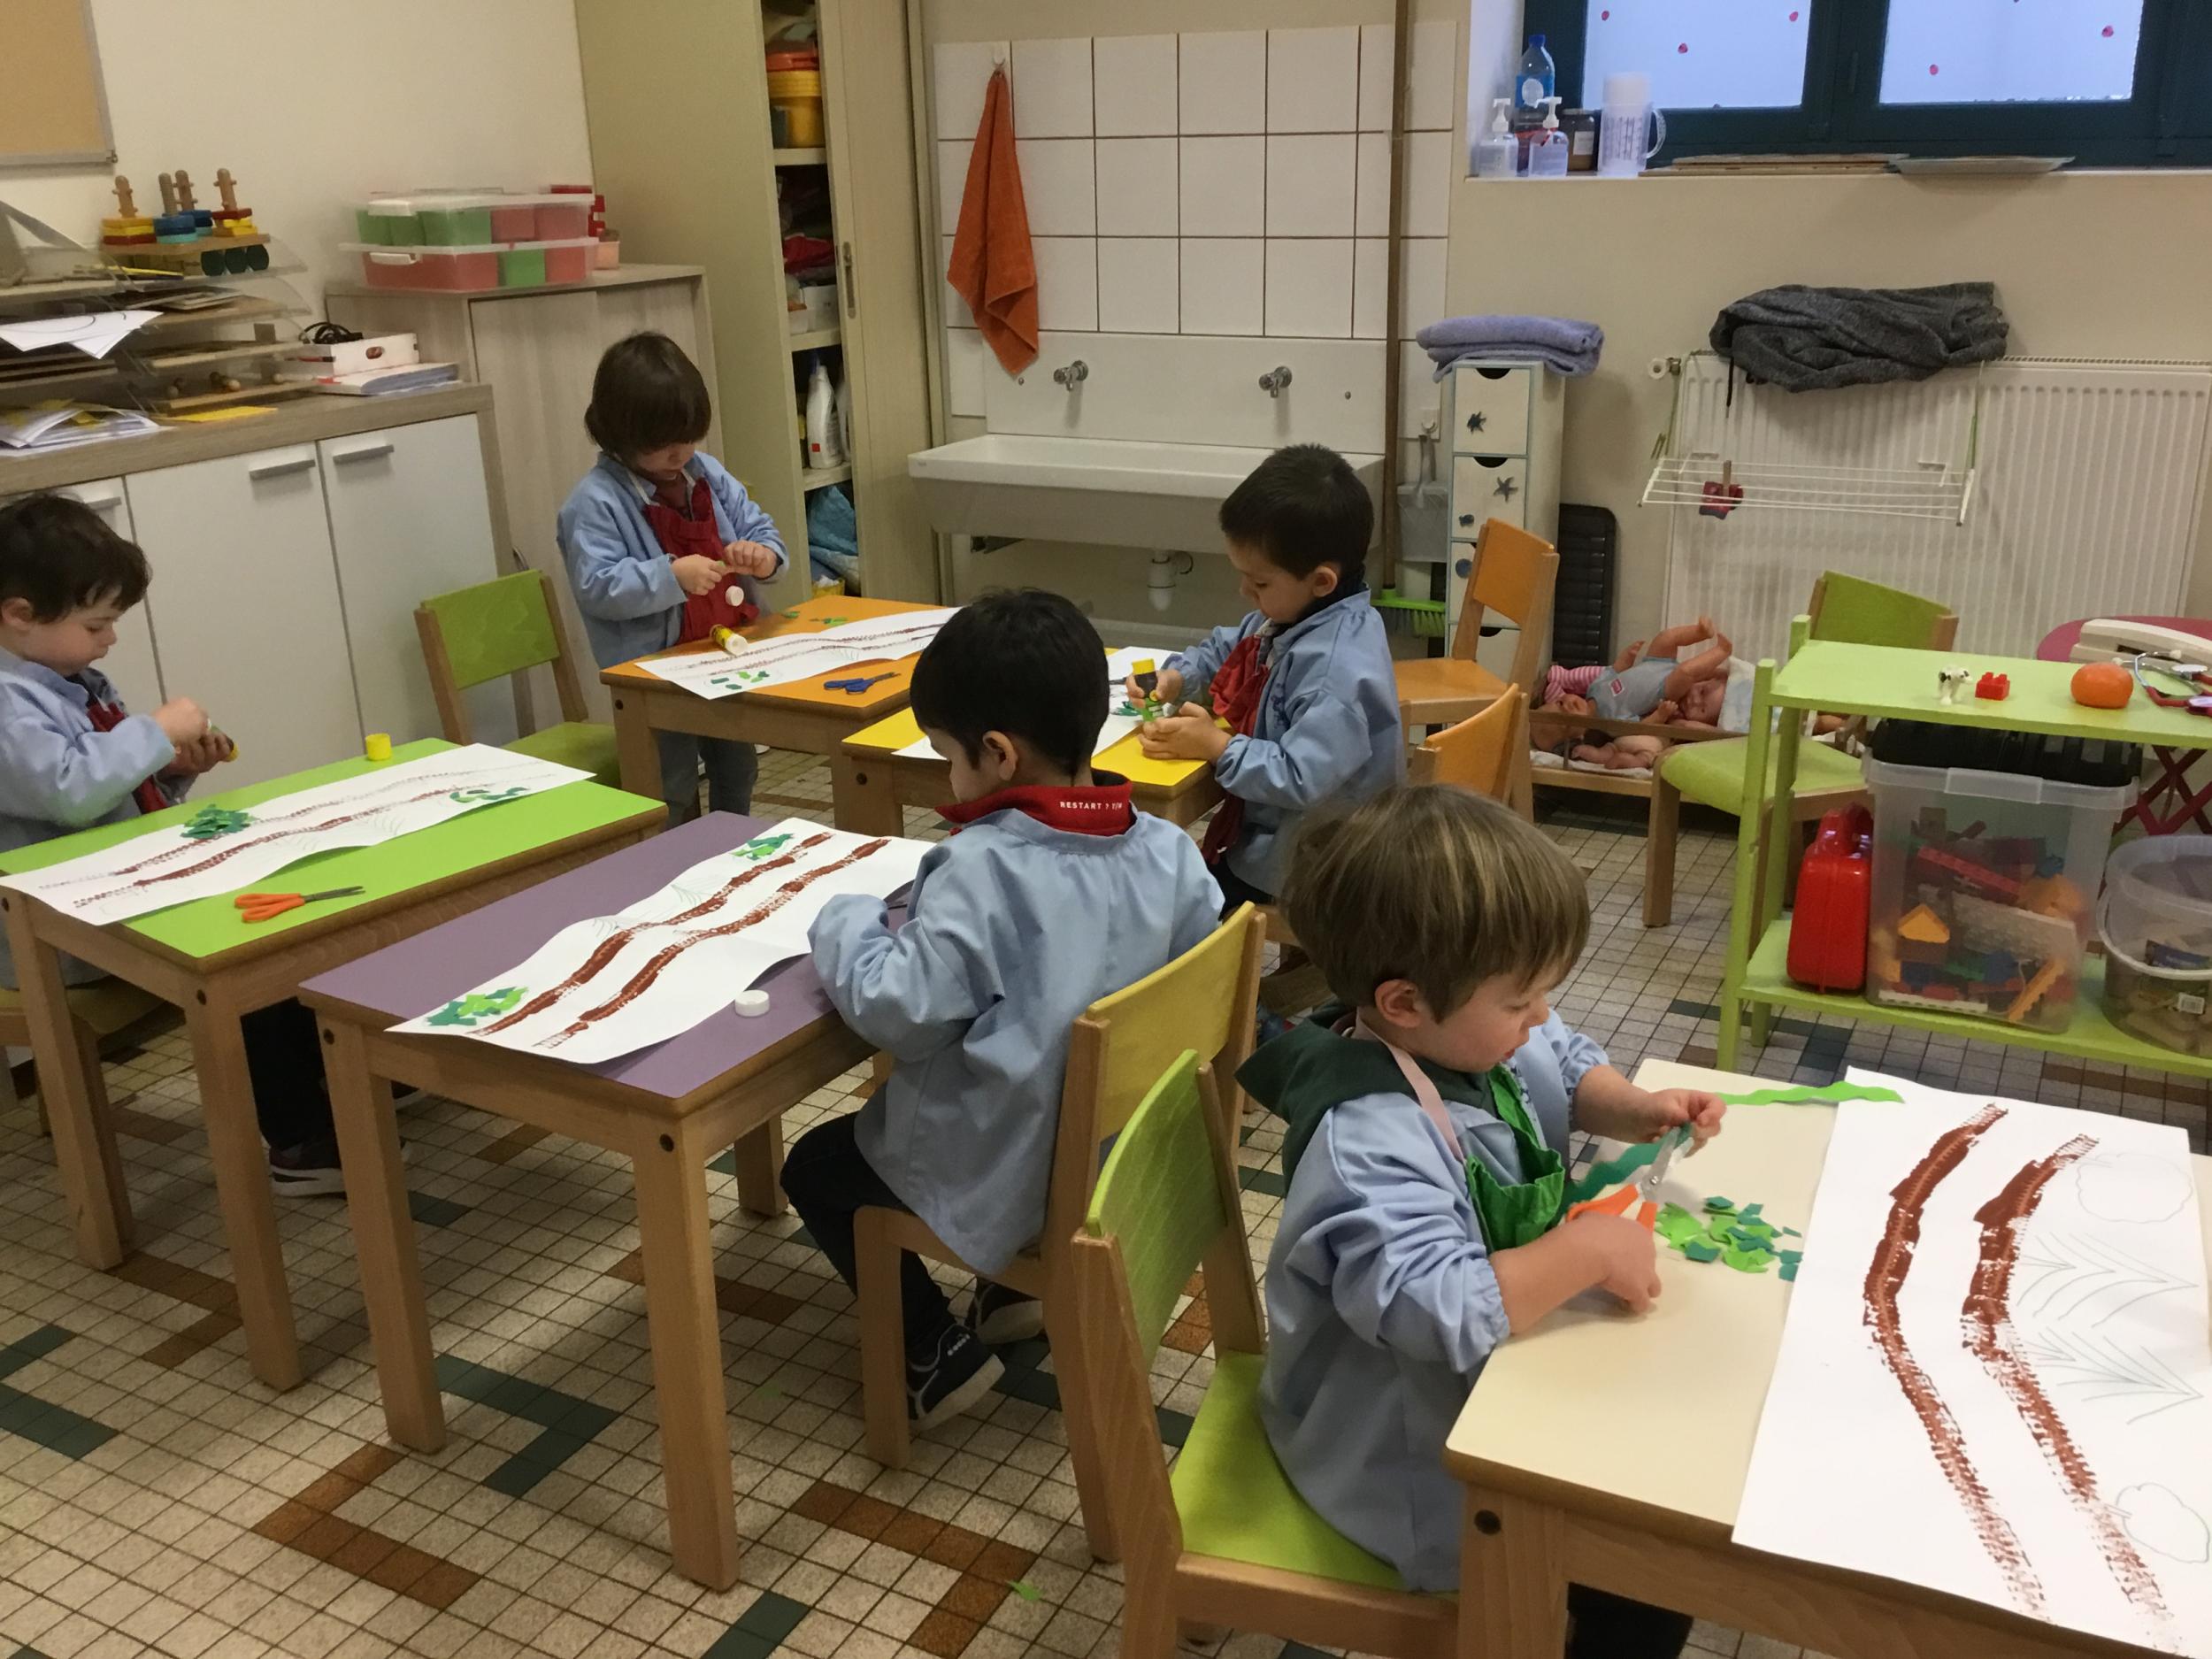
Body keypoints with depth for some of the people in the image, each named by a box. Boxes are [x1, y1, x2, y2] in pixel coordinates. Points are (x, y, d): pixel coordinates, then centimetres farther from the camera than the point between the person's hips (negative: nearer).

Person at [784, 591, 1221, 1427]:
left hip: (1005, 1176, -7)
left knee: (817, 1166, 17)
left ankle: (936, 1353, 16)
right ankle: (1013, 1284, 32)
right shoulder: (1167, 849, -9)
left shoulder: (983, 868, -27)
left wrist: (846, 923, -9)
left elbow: (899, 1011, -27)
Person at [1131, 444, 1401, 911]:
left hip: (1294, 869, -10)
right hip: (1268, 832, 10)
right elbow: (1228, 647, 21)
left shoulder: (1337, 668, -31)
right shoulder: (1295, 615, 1)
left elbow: (1301, 780, -33)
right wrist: (1176, 676, 3)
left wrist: (1217, 745, -23)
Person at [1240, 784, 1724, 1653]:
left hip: (1494, 1361, 9)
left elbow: (1566, 1066, 13)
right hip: (1415, 1449, -9)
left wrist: (1638, 1110, -6)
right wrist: (1588, 1249, -34)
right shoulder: (1368, 1143, -36)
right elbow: (1442, 1308, -44)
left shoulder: (1469, 1032, -6)